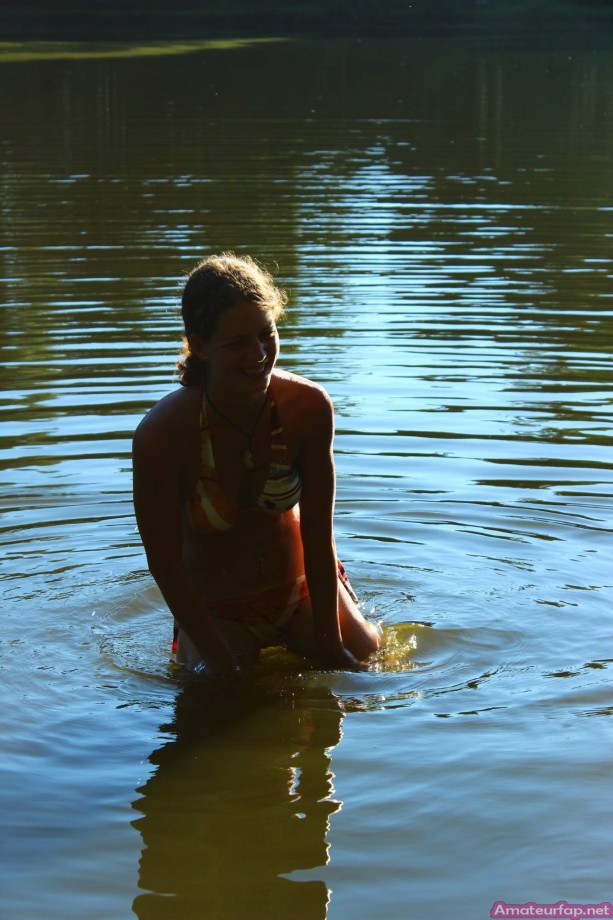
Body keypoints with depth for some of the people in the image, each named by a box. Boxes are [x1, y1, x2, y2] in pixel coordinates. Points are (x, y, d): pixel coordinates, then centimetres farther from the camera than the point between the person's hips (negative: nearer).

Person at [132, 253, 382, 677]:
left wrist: (328, 643, -11)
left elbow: (318, 533, -14)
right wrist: (224, 663, -17)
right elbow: (165, 565, -20)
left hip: (304, 584, 3)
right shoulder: (161, 434, -28)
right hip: (216, 610, -3)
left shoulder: (309, 407, -20)